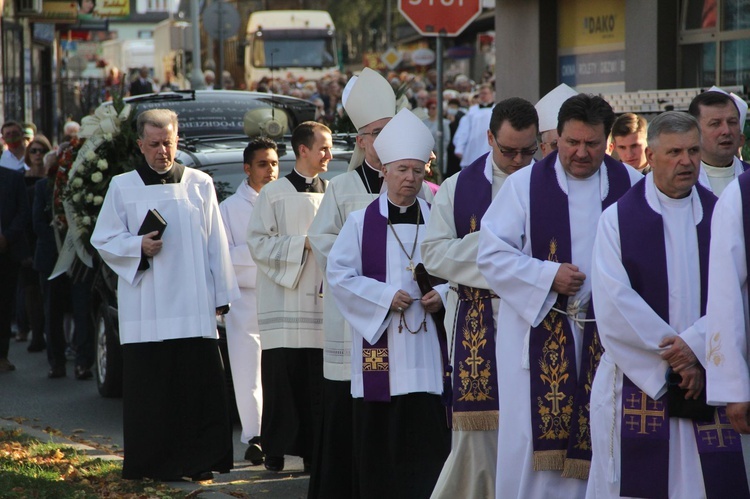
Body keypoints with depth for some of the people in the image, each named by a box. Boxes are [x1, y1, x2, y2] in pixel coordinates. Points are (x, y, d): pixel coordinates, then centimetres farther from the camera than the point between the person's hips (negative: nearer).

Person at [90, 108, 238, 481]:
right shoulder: (122, 187, 6)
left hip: (194, 307, 1)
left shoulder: (200, 185, 9)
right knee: (150, 390, -2)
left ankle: (198, 460, 4)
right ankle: (151, 463, 5)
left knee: (200, 384, -3)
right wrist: (139, 247, -12)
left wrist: (221, 296, 6)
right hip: (146, 308, -1)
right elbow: (103, 241, 6)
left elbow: (216, 244, 10)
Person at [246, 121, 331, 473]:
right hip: (285, 303, -3)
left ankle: (314, 450, 7)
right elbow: (258, 243, -5)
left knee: (318, 384, 1)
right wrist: (303, 243, -12)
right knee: (282, 381, -3)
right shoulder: (274, 194, 1)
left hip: (323, 301, 3)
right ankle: (276, 450, 4)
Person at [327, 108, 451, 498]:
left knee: (426, 433, -4)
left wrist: (442, 295, -9)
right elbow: (339, 274, -1)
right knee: (376, 434, 1)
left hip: (425, 343, 1)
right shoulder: (361, 222, 4)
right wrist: (386, 296, -10)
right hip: (376, 340, -1)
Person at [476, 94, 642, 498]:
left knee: (599, 439, 2)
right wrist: (547, 275, -13)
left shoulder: (630, 185, 4)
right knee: (536, 441, -3)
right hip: (538, 330, -1)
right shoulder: (525, 184, 1)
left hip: (607, 333, 2)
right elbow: (491, 254, -2)